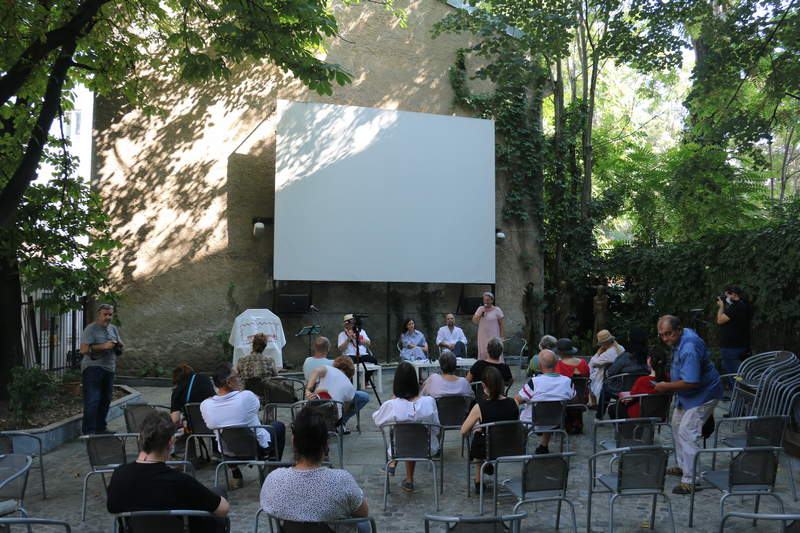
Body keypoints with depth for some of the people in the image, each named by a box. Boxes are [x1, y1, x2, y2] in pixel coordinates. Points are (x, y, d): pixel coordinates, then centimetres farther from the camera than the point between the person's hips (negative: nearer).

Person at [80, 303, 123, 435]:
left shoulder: (113, 329, 14)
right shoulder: (91, 329, -8)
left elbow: (120, 345, 21)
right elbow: (84, 350, -18)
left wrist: (117, 344, -2)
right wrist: (104, 346, -20)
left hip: (109, 369, 7)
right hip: (93, 368, -7)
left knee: (105, 400, 12)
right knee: (92, 401, -10)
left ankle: (100, 428, 24)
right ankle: (88, 431, -7)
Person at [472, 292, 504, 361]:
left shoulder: (497, 310, -2)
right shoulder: (480, 309, 8)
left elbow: (501, 325, -1)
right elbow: (474, 321, 0)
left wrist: (501, 337, -5)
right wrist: (481, 312, -11)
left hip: (493, 337, -3)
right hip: (482, 338, 4)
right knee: (483, 355, 4)